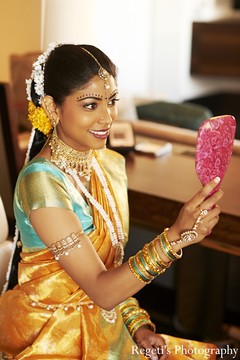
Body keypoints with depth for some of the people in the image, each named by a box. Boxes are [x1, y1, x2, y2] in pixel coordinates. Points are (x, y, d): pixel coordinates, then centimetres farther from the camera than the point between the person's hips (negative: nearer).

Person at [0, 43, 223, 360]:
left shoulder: (111, 165, 0)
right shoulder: (41, 182, -24)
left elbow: (114, 264, 8)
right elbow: (102, 291, -26)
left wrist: (138, 324, -2)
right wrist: (176, 237, -36)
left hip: (106, 327, 7)